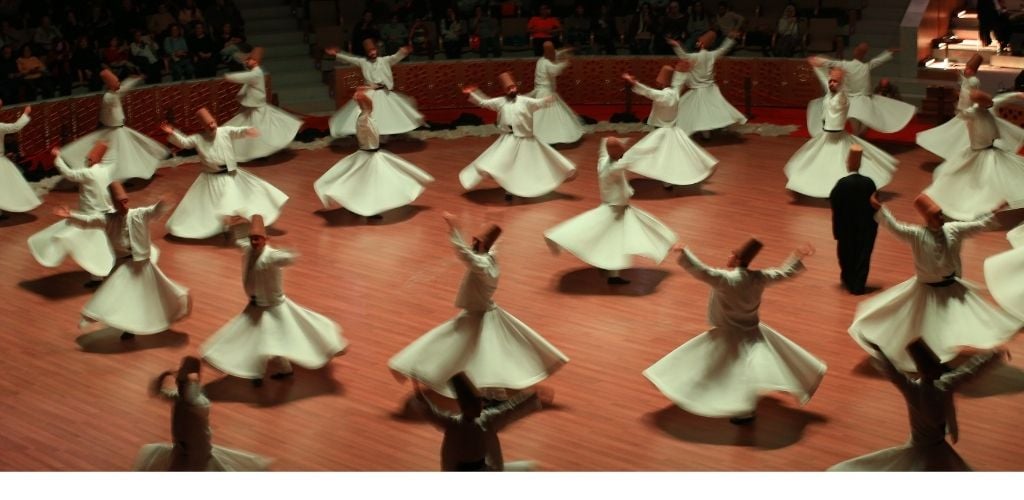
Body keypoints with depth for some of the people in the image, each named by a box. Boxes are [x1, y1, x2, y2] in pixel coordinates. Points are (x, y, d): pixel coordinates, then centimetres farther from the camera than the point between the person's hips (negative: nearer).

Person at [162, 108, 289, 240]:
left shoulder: (226, 132, -9)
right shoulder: (197, 138, -8)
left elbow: (239, 131, -23)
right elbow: (182, 142, -9)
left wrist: (247, 131, -46)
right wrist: (173, 134, -28)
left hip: (231, 176, 2)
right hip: (211, 179, -2)